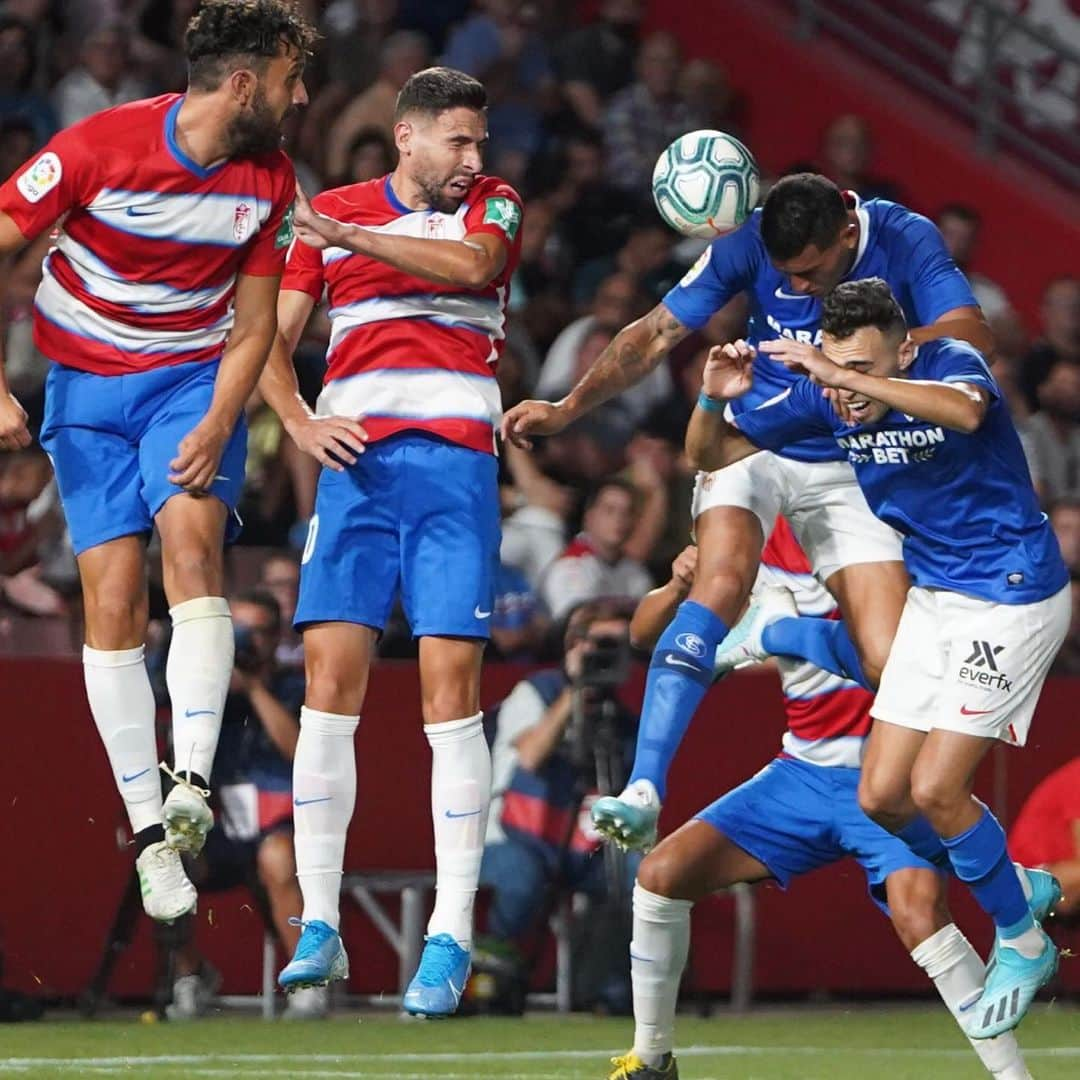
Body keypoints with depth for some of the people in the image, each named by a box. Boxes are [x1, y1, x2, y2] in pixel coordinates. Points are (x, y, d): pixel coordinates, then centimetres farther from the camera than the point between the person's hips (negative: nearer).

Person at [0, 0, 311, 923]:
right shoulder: (99, 147, -18)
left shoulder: (269, 179, -5)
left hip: (194, 381, 2)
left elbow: (254, 325, 3)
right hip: (88, 386, -2)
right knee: (113, 598, -8)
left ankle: (192, 785, -35)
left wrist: (217, 425, -14)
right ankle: (150, 831, -3)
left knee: (192, 537, -25)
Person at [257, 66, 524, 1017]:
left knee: (451, 681, -9)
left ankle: (451, 937, -8)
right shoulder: (330, 215, 13)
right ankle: (320, 925, -1)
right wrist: (299, 421, -3)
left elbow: (471, 264, -13)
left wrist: (350, 236, -15)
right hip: (356, 463, 2)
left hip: (455, 464, -1)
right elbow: (272, 337, 14)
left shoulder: (492, 206, 10)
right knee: (331, 677, -7)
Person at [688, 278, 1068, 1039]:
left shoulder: (952, 364, -20)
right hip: (934, 599, 7)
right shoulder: (822, 401, -5)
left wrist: (845, 376, -51)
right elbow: (711, 457, 1)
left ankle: (1023, 946, 9)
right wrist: (714, 399, -21)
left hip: (1012, 598, -7)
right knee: (882, 798, 2)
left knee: (934, 789, -13)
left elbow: (965, 411, -45)